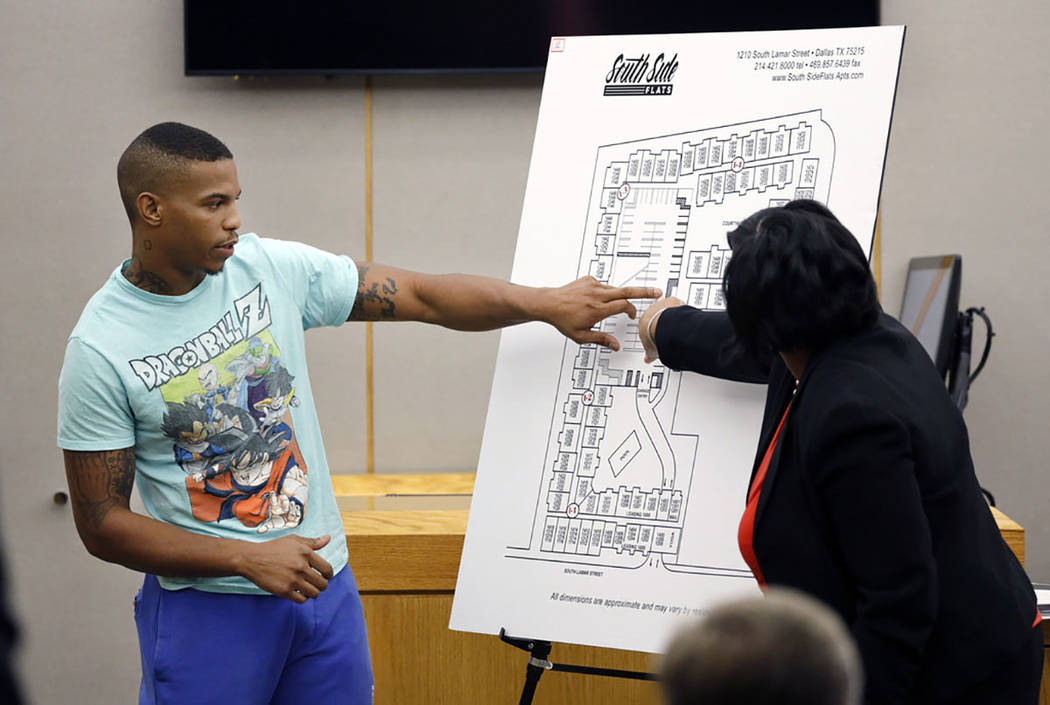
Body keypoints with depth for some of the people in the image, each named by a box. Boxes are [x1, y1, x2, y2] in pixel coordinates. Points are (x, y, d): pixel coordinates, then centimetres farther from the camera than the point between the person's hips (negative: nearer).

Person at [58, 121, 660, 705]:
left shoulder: (270, 268, -2)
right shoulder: (101, 349, -13)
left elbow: (423, 296, 2)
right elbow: (102, 524, -12)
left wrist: (549, 304, -8)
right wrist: (248, 559, -18)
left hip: (324, 582, 4)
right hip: (208, 607, -4)